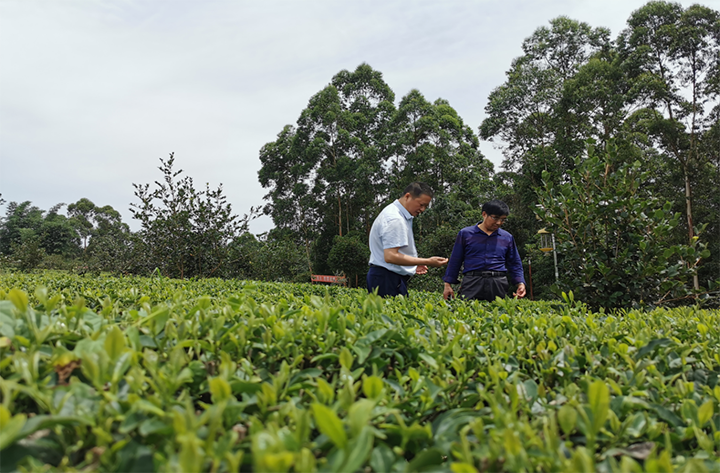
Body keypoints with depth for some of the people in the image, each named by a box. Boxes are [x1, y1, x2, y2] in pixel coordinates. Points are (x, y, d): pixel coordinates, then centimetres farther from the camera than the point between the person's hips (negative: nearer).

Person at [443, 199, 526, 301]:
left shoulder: (507, 237, 14)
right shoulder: (465, 233, 8)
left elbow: (514, 264, 19)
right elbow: (455, 261, 10)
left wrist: (520, 283, 4)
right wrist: (448, 284, 6)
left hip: (498, 285, 2)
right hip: (472, 283, -2)